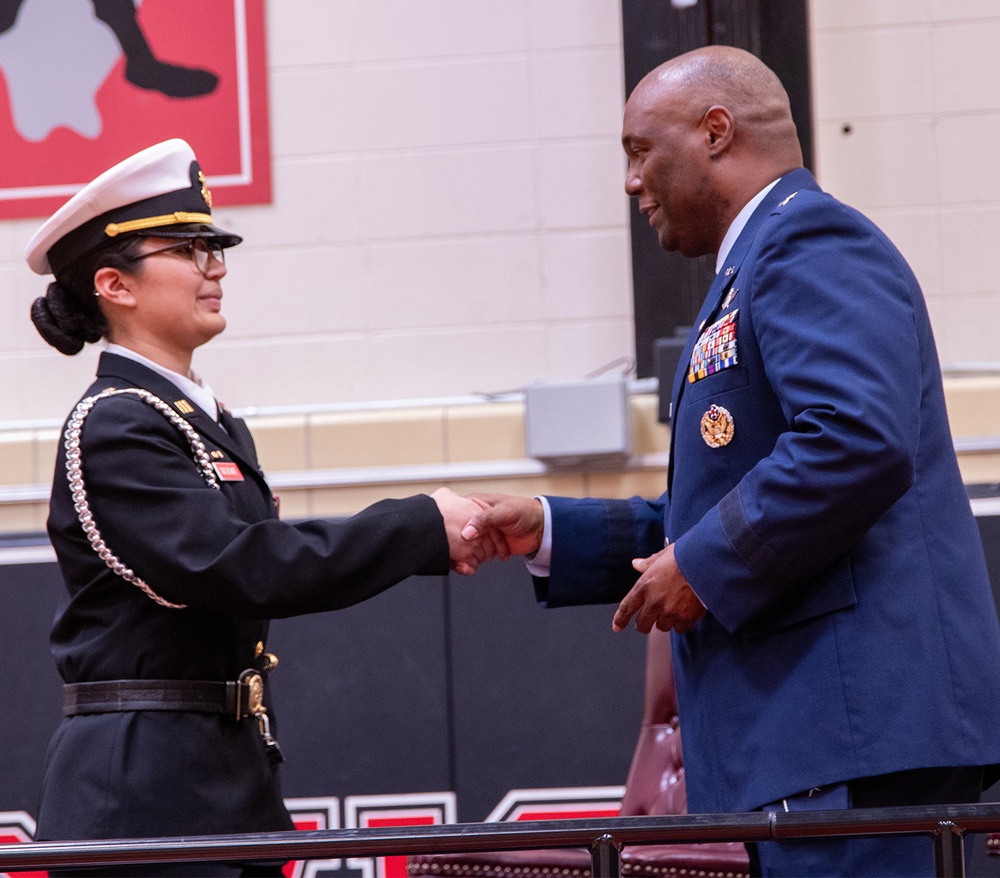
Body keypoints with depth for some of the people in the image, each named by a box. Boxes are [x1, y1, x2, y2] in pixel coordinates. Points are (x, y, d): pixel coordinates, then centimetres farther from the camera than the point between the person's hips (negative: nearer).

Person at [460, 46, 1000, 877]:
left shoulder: (811, 241, -7)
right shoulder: (763, 262, 27)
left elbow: (860, 441, -23)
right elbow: (724, 513, 29)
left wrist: (704, 566, -14)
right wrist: (549, 533, 20)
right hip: (817, 719, 11)